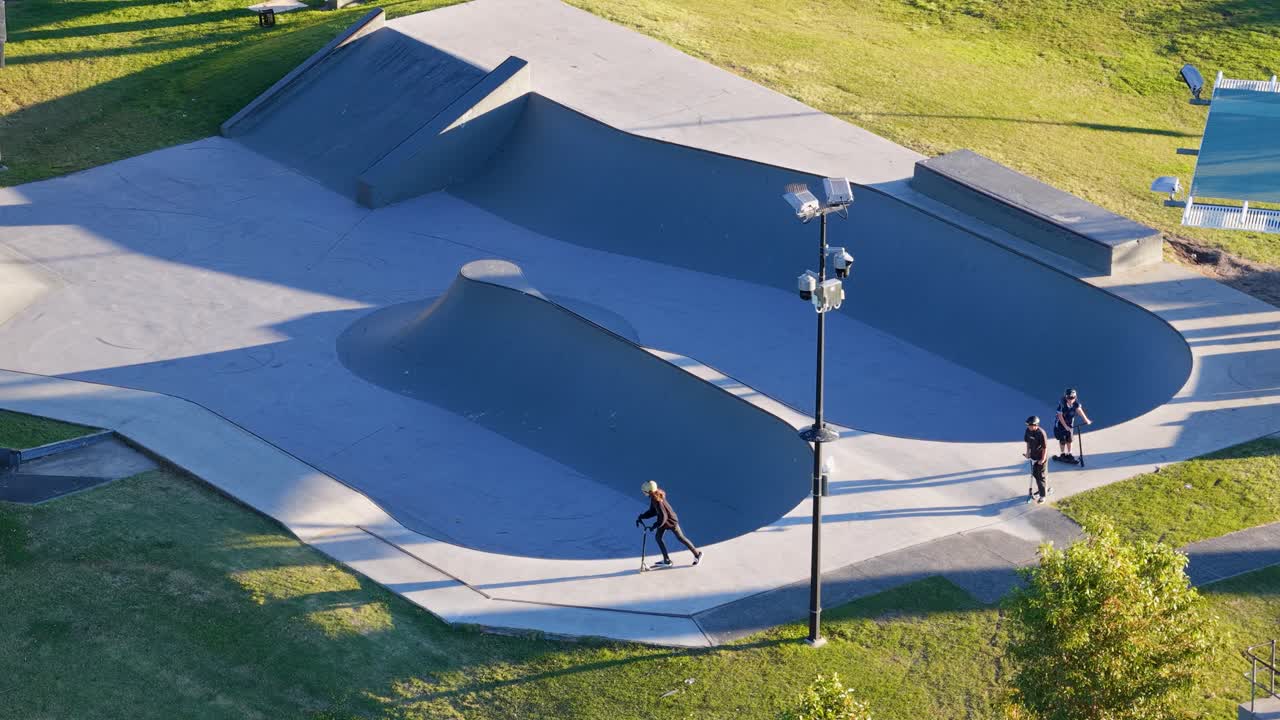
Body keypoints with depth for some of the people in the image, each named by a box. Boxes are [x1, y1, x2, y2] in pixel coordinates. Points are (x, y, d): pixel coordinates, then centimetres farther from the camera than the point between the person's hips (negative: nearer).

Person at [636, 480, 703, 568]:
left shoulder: (658, 501, -35)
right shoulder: (653, 497, -6)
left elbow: (663, 516, -32)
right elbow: (652, 511, 4)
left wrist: (655, 525, -24)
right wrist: (641, 517, -1)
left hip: (671, 521, -9)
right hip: (664, 520, 9)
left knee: (680, 538, 5)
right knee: (658, 538, 7)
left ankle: (697, 554, 21)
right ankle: (666, 560, 14)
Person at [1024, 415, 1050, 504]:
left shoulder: (1041, 433, -28)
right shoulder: (1028, 431, -8)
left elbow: (1045, 447, -22)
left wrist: (1043, 459, -19)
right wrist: (1028, 452, 9)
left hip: (1041, 457, -7)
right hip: (1033, 456, 7)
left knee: (1042, 476, 3)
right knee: (1035, 474, 20)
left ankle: (1043, 495, 12)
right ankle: (1040, 490, 40)